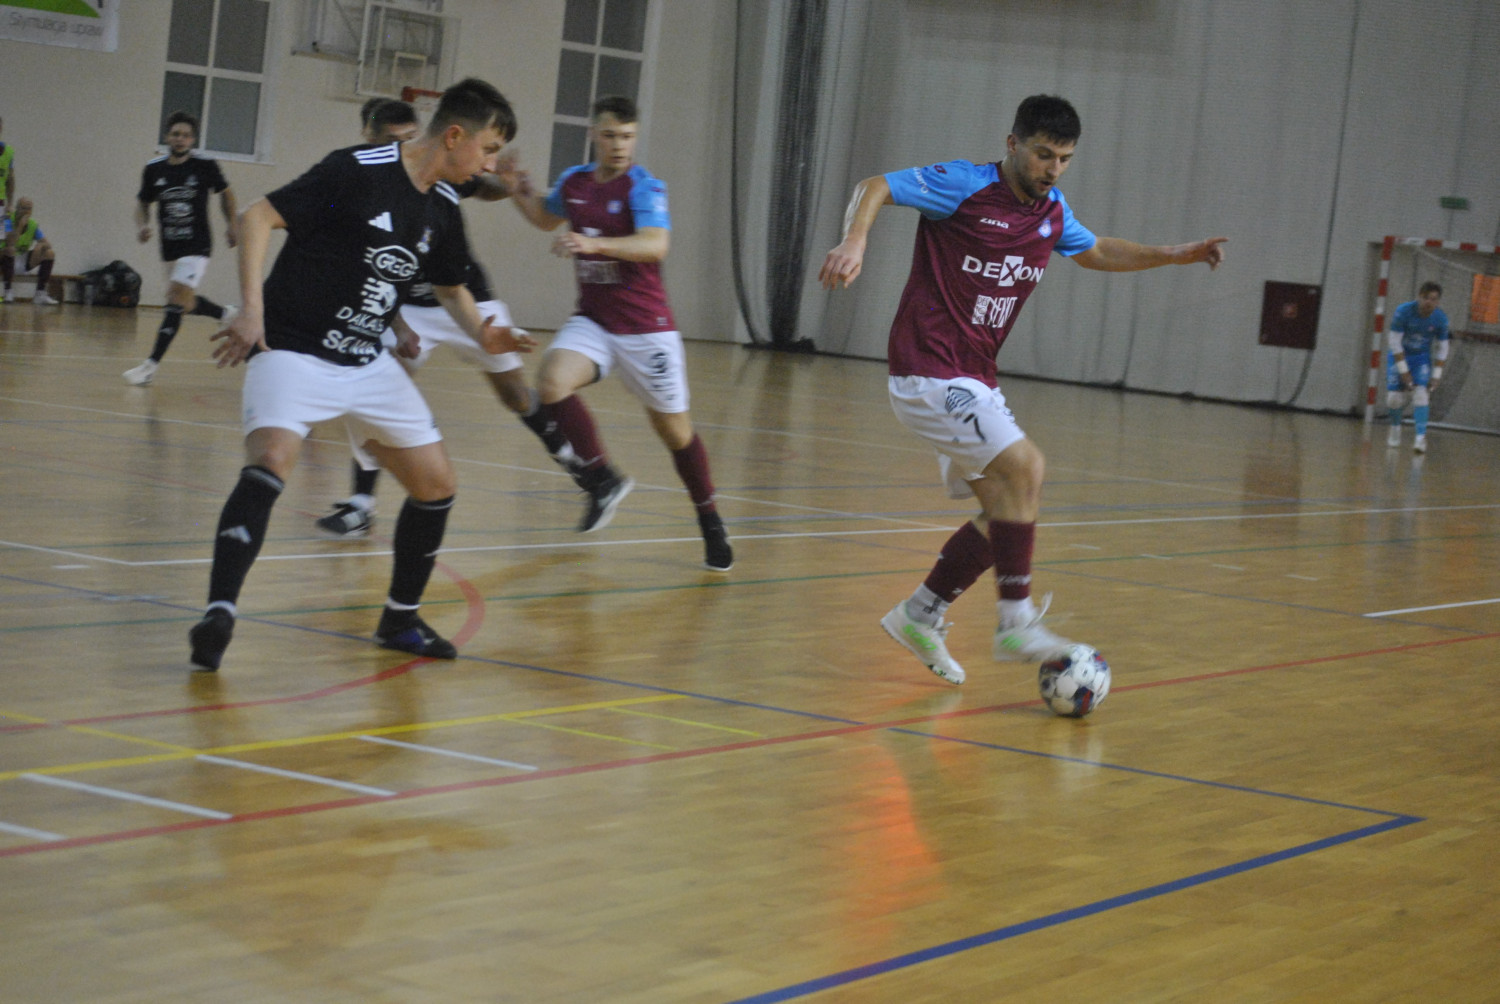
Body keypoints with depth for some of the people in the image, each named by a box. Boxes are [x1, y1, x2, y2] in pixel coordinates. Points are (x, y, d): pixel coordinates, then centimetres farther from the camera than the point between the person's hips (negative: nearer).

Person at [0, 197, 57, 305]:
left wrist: (41, 246, -27)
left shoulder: (33, 225, 0)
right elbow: (10, 243, -33)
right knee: (9, 250, -38)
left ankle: (40, 294, -14)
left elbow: (48, 244, -5)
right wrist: (20, 225, -35)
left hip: (24, 263, 5)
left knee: (50, 253, -9)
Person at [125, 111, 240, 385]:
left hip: (197, 247, -5)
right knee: (185, 302, 16)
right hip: (169, 247, 5)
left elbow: (225, 193, 11)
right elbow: (143, 201, 14)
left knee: (177, 300, -16)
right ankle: (225, 314, 46)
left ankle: (152, 364, -16)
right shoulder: (154, 169, -1)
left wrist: (231, 224, 8)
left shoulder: (205, 166, -7)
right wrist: (142, 226, -5)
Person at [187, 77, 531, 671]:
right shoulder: (358, 171, -16)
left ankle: (400, 619, 24)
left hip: (368, 364, 8)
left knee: (436, 483, 6)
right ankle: (219, 614, -29)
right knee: (272, 460, -31)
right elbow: (259, 217, -17)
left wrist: (482, 334, 1)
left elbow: (450, 287, 22)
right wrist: (253, 308, -26)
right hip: (293, 350, -8)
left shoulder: (444, 207, 7)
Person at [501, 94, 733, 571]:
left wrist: (593, 244, -43)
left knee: (674, 428, 4)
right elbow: (547, 217, 28)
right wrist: (520, 192, 10)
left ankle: (711, 525, 23)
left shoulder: (645, 187, -14)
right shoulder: (574, 181, 4)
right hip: (592, 321, 4)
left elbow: (655, 246, -32)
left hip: (645, 328, -4)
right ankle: (602, 481, -7)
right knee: (552, 382, -25)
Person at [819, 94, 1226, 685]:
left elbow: (1097, 253, 29)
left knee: (1009, 509, 6)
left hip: (974, 380, 9)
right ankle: (1016, 623, -16)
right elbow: (876, 187, -13)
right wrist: (855, 242, -32)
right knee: (1023, 465, -21)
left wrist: (1177, 255, 20)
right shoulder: (964, 186, -11)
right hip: (928, 372, -9)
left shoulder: (1052, 213, 11)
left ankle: (920, 615, 19)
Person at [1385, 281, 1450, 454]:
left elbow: (1442, 349, -4)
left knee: (1421, 393, -18)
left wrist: (1436, 376, -8)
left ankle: (1421, 437, -20)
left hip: (1422, 357, 1)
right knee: (1394, 397, -6)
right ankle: (1395, 427, 25)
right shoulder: (1403, 312, -24)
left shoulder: (1440, 319, -16)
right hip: (1399, 355, -1)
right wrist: (1403, 371, -19)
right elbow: (1395, 342, -19)